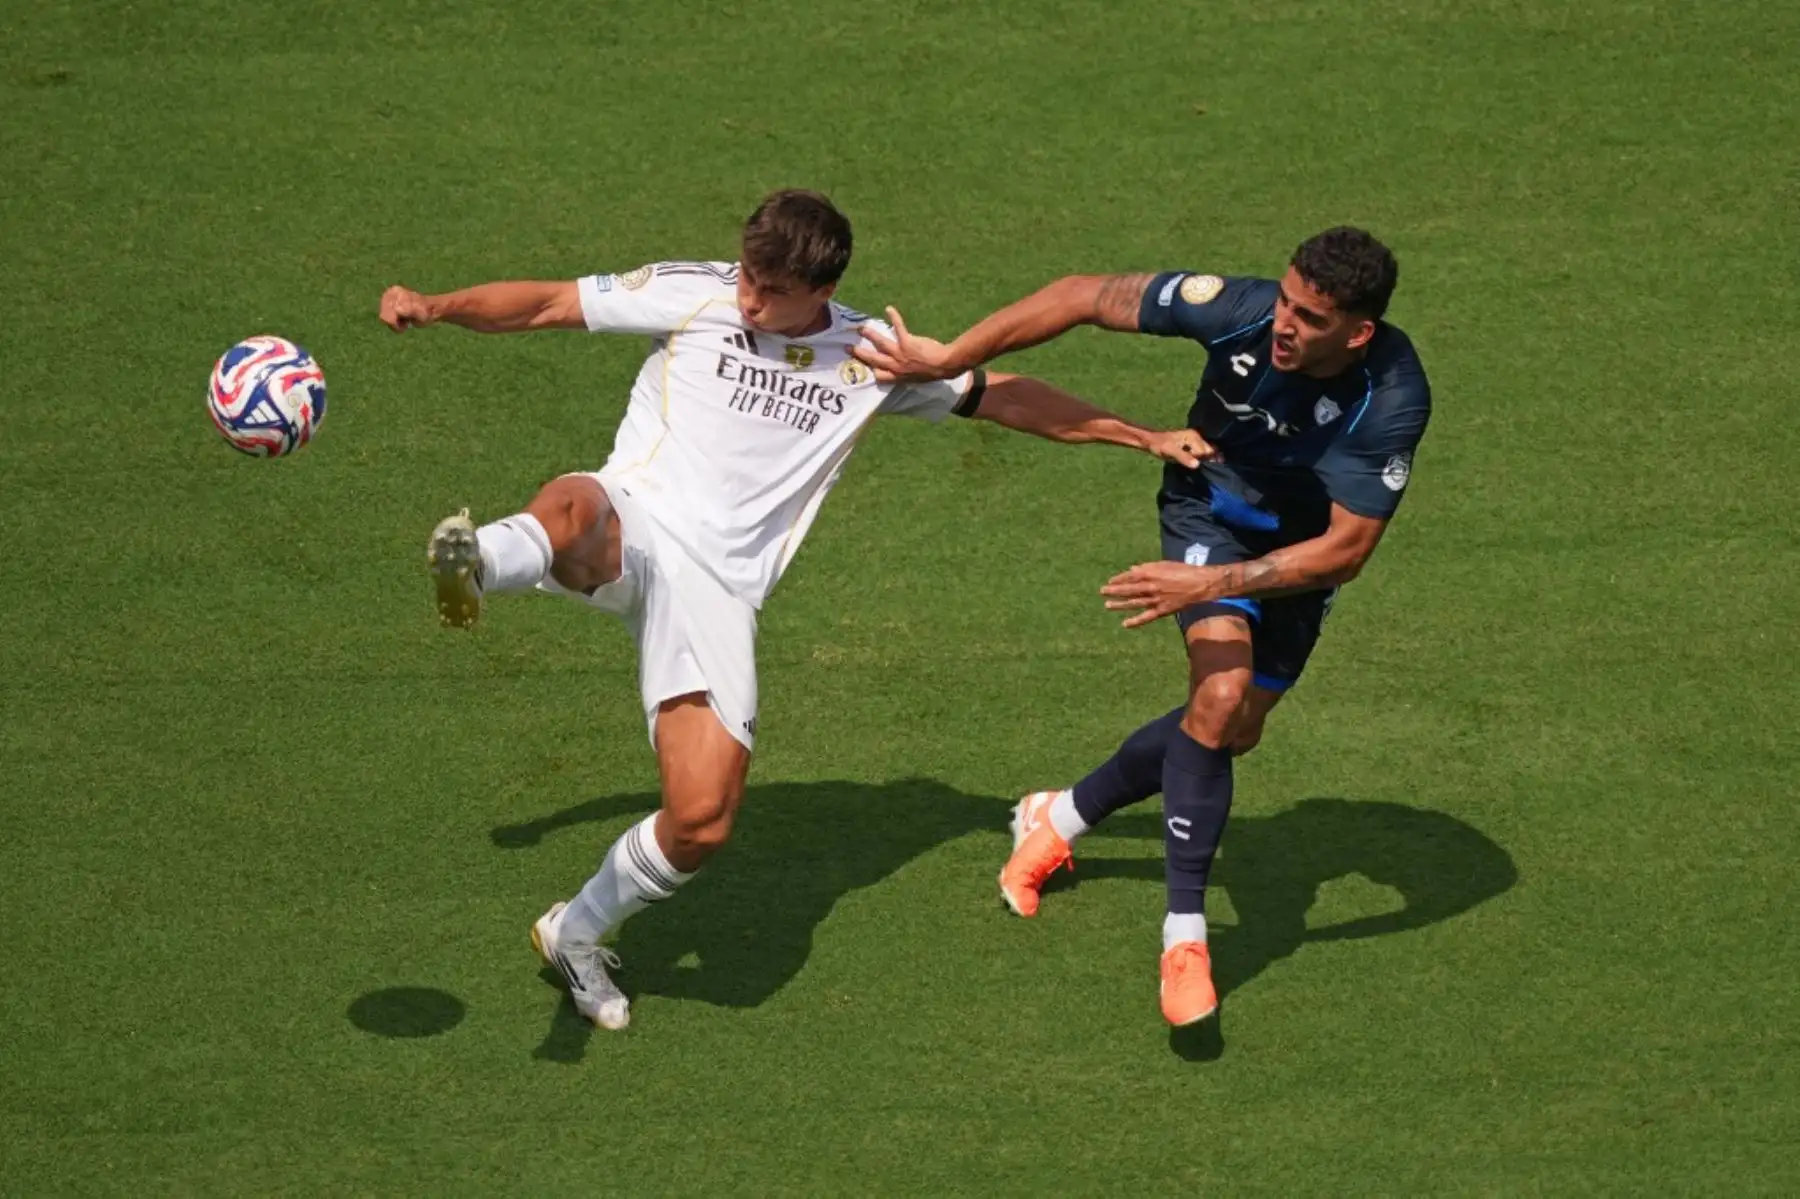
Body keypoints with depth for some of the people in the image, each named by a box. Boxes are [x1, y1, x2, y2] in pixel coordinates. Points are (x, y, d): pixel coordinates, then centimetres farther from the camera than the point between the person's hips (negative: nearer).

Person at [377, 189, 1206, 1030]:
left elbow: (998, 395, 22)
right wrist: (434, 307, -13)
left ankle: (576, 934, 16)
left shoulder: (871, 357, 11)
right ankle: (478, 565, -73)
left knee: (702, 822, -8)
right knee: (573, 511, -41)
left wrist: (1143, 437, 23)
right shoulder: (691, 296, 3)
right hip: (630, 529, -2)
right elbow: (545, 305, 4)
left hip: (718, 589, 2)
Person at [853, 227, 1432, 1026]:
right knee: (1221, 692, -24)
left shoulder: (1392, 400, -35)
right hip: (1212, 505, -2)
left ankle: (1062, 817, 36)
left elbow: (1347, 547, -31)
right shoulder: (1239, 310, -34)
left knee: (1232, 732, 11)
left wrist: (1212, 584, -38)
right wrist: (950, 359, -23)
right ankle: (1183, 934, -16)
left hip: (1303, 548, 2)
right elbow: (1088, 298, -22)